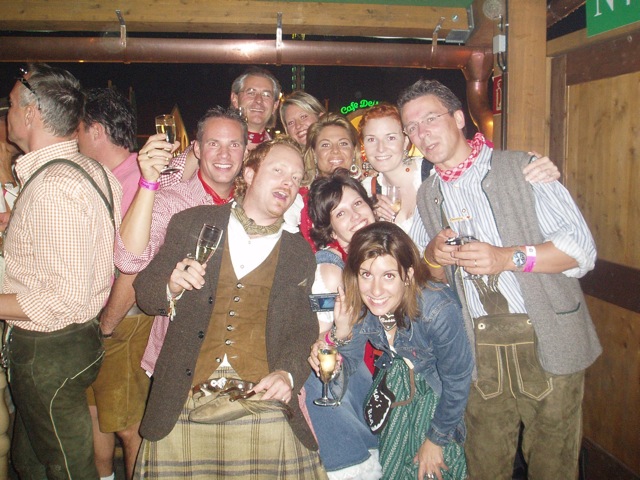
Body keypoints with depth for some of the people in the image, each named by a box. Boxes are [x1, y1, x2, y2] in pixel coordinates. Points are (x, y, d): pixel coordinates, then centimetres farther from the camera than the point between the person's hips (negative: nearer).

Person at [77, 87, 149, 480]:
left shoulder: (137, 181, -20)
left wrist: (107, 325, -14)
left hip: (124, 322, -9)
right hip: (96, 318, 9)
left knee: (128, 425, 4)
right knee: (94, 409, 22)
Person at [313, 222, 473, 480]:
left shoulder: (439, 310, -34)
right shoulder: (356, 304, -22)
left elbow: (457, 380, -19)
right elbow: (346, 366, -12)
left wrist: (436, 439, -7)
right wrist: (342, 333, -33)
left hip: (436, 393, -3)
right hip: (392, 383, 3)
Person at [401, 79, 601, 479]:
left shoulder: (524, 168, -2)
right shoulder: (427, 196, 10)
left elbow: (581, 248, -8)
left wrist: (508, 257, -21)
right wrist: (433, 255, -5)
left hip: (546, 342, -3)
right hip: (478, 350, 3)